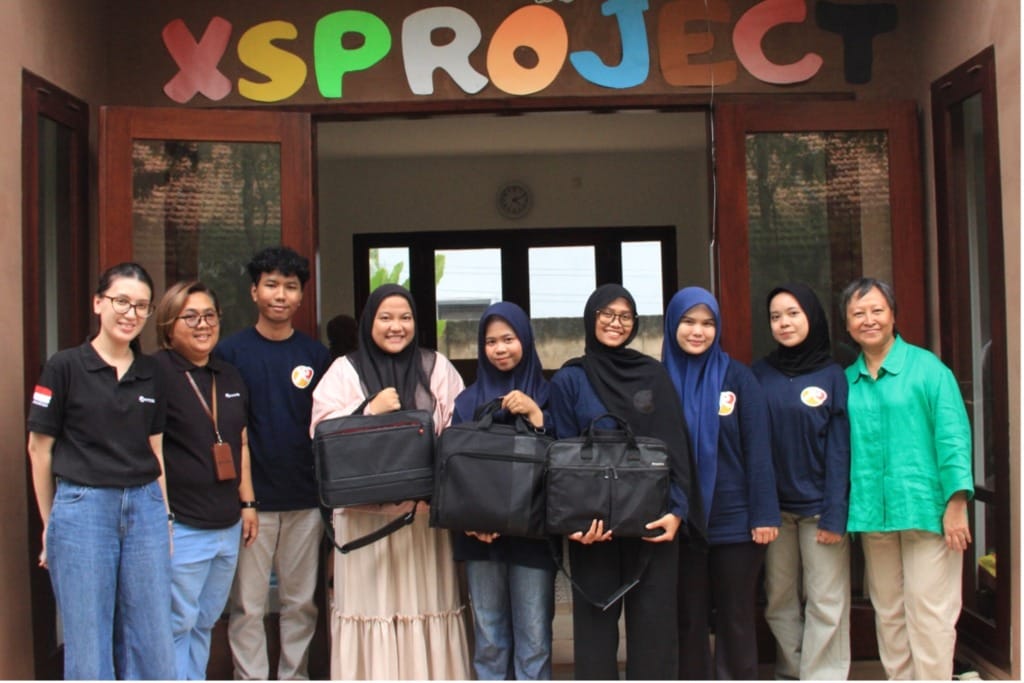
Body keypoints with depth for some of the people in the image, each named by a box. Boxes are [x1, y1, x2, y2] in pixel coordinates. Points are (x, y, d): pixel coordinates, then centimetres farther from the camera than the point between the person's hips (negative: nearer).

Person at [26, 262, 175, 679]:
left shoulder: (151, 373, 8)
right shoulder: (64, 367, -5)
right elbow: (39, 448, -1)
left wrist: (164, 515, 8)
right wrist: (49, 523, 2)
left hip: (145, 508, 4)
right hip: (83, 508, -4)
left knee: (153, 641, 8)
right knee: (88, 645, 5)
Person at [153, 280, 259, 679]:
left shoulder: (230, 378, 13)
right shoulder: (155, 373, -10)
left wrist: (247, 502, 15)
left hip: (228, 526, 7)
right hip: (181, 526, -7)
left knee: (205, 621, 16)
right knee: (177, 624, 0)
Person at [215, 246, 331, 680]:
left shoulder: (315, 355, 6)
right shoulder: (230, 352, -1)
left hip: (305, 498, 3)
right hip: (250, 498, -2)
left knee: (301, 601, 11)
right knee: (247, 604, 4)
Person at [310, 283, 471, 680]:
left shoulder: (437, 367, 9)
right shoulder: (344, 370, 5)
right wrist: (370, 411, -14)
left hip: (426, 509, 1)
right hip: (365, 510, -1)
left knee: (427, 599, 7)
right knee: (371, 600, 1)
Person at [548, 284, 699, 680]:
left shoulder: (653, 375, 8)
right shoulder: (569, 380, 4)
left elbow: (675, 447, 4)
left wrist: (677, 509, -8)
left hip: (652, 520, 1)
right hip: (594, 522, -1)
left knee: (653, 626, 3)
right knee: (595, 624, 4)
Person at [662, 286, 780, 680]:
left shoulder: (737, 377, -1)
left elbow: (757, 450, -4)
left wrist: (765, 514, -9)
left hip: (735, 521, -1)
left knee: (736, 619, 8)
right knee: (689, 620, 9)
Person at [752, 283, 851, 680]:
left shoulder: (833, 376, 0)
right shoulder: (760, 375, 6)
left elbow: (840, 450, -4)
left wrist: (835, 513, -10)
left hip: (819, 506, -2)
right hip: (775, 506, 3)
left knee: (825, 603, -1)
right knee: (779, 599, 9)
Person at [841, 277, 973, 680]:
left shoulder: (927, 368, -4)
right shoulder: (846, 381, 9)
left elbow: (953, 436, -8)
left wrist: (956, 503, -14)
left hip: (925, 509, -5)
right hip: (872, 514, 5)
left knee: (929, 615, -2)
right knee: (888, 615, 13)